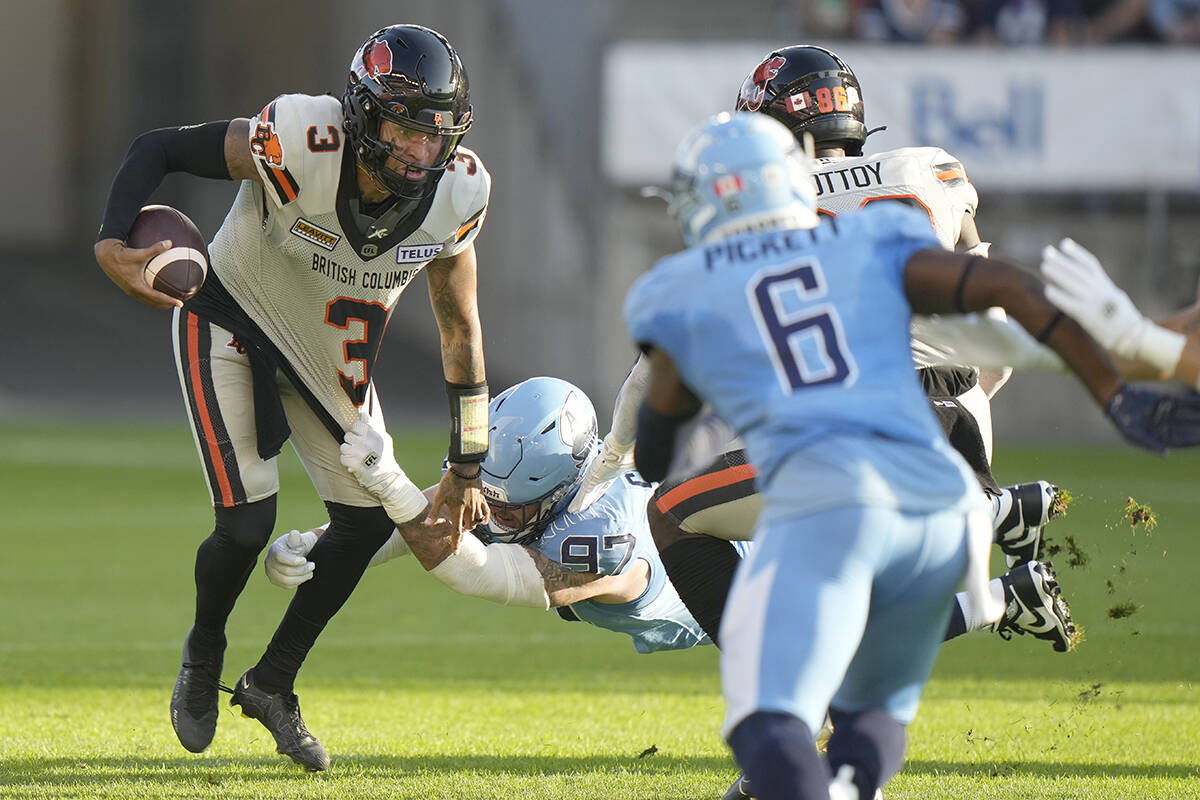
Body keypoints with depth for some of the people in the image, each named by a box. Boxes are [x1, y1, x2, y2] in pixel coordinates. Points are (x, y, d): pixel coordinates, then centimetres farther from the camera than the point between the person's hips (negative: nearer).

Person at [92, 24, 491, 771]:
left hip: (330, 355, 5)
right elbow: (157, 149, -23)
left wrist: (467, 469, -1)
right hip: (232, 323, -5)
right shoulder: (300, 144, -36)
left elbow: (460, 328, -6)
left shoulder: (455, 191, -21)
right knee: (247, 524, -14)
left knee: (366, 522, 2)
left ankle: (273, 682, 25)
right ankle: (203, 657, 20)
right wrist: (113, 246, -41)